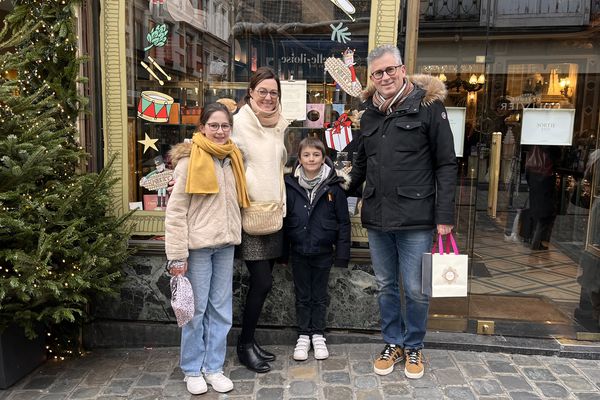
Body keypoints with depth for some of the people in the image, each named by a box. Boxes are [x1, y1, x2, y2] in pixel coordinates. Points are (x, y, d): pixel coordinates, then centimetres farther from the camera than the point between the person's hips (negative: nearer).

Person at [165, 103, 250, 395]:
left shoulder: (232, 158, 9)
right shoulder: (189, 161, -10)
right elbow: (175, 212, -12)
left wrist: (233, 234, 8)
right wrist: (177, 256, -15)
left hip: (225, 244, 6)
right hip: (198, 245, -5)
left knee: (221, 309, 12)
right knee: (196, 309, 6)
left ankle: (214, 367, 26)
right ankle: (192, 370, 24)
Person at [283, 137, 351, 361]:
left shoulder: (333, 187, -7)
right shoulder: (290, 185, -3)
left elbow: (343, 222, -3)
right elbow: (283, 219, 3)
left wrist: (342, 254, -5)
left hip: (323, 251, -1)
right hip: (298, 251, 1)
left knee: (320, 295, 13)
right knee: (302, 296, 13)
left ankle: (318, 335, 30)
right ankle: (303, 335, 28)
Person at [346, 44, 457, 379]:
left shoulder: (428, 104, -4)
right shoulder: (371, 111, 12)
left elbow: (446, 165, -6)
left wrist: (445, 216, -11)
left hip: (415, 218, -5)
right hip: (376, 217, 5)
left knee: (415, 289, 6)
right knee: (386, 286, 15)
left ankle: (414, 347, 29)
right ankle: (393, 343, 34)